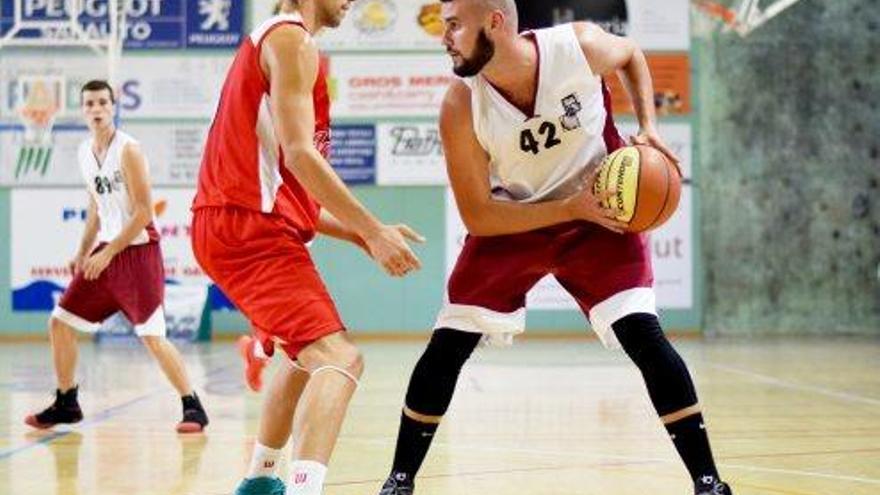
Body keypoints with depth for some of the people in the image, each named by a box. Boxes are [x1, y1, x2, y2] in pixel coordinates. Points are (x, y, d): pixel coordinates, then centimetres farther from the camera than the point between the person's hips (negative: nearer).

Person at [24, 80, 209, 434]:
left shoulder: (128, 150, -14)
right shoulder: (85, 153, 10)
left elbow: (144, 213, -17)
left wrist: (108, 253, -17)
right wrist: (82, 253, 14)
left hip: (138, 250, -8)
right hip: (105, 251, 8)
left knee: (152, 336, -15)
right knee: (60, 322, 8)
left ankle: (192, 407, -6)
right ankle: (66, 404, 22)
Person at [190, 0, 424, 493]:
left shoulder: (270, 41, 24)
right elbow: (299, 153, -20)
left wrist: (357, 234, 16)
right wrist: (372, 230, -18)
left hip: (237, 224, 11)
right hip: (249, 227, -11)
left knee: (309, 352, 29)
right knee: (339, 357, -23)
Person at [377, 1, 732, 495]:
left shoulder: (581, 46, -22)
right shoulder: (461, 107, -23)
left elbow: (632, 54, 3)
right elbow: (478, 216, -17)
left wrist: (649, 127, -11)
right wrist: (572, 207, -25)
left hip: (600, 212, -1)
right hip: (511, 223, 1)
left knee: (644, 336, -16)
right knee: (445, 347, -4)